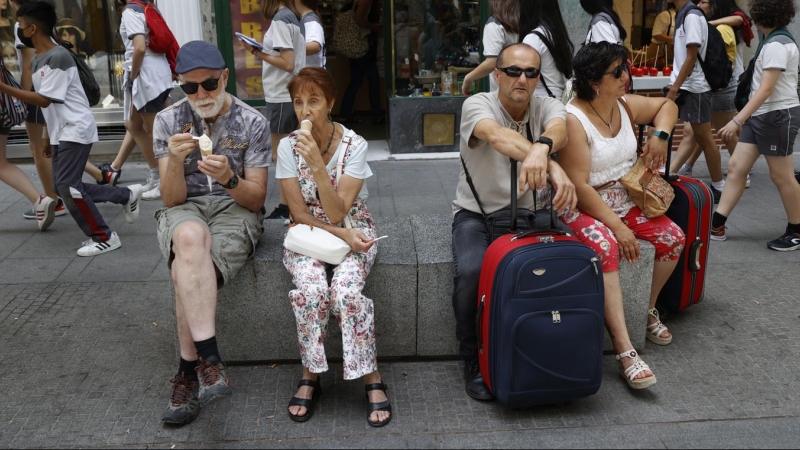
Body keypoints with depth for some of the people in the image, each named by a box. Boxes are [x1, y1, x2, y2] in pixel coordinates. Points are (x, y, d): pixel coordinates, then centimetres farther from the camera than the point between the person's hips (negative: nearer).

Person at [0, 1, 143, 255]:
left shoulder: (57, 57, -17)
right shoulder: (39, 59, 12)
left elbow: (44, 100, -21)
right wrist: (49, 136, 21)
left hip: (75, 130, -10)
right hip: (60, 132, 10)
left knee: (66, 185, -13)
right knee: (66, 186, 9)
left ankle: (104, 237, -3)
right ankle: (127, 195, 21)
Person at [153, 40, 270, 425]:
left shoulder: (252, 123, -4)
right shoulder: (167, 121, 1)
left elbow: (256, 199, -3)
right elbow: (172, 199, -3)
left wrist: (229, 179, -25)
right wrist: (175, 160, -23)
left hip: (235, 210, -1)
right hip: (185, 211, 1)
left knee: (187, 271, -32)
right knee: (191, 238, -38)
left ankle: (188, 373, -18)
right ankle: (209, 360, -39)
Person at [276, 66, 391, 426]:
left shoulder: (354, 144, -13)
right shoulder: (288, 146, -7)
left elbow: (338, 212, -19)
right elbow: (299, 213, -6)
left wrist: (317, 164, -29)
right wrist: (340, 234, -18)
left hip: (352, 228, -1)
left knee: (346, 290, -30)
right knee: (311, 291, -29)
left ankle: (372, 379, -16)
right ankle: (310, 376, -10)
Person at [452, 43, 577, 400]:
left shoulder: (547, 106, 0)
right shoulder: (477, 105, -10)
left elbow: (558, 129, -26)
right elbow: (496, 135, -35)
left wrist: (541, 147, -53)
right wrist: (551, 165, -53)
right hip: (478, 213, -2)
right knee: (471, 272, -30)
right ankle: (473, 359, -5)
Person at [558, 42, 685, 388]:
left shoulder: (626, 105, 3)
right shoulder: (573, 120, -19)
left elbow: (667, 105, 25)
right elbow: (579, 186, -23)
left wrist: (660, 135, 3)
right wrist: (617, 227, -24)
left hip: (626, 201, 8)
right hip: (584, 207, -7)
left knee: (673, 238, -11)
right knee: (606, 247, -35)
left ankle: (650, 309, 14)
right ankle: (624, 350, -36)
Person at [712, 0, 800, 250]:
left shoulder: (776, 45, -17)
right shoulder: (777, 41, 14)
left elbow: (766, 90, -23)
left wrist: (738, 120, -25)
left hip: (778, 116, -10)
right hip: (762, 116, 10)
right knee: (736, 167, 4)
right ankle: (716, 226, 6)